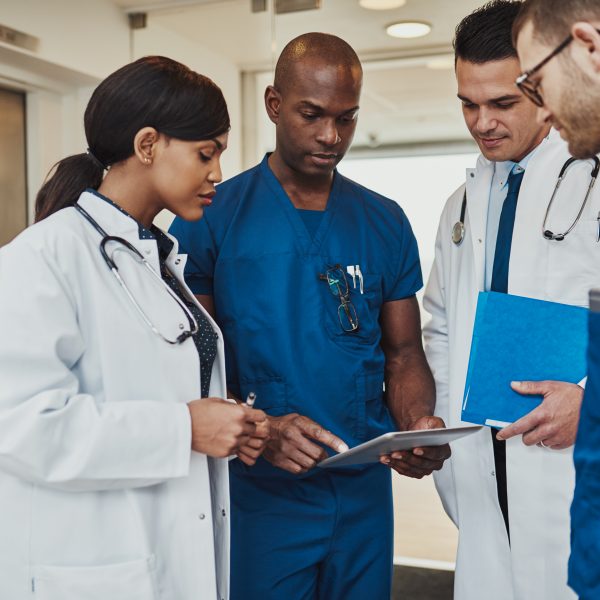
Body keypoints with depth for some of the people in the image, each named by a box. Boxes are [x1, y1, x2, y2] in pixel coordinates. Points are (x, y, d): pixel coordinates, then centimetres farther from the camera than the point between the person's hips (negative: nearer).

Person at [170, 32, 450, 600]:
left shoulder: (386, 223, 5)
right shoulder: (211, 219, -6)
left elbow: (403, 354, 7)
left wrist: (419, 425, -13)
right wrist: (260, 430, -24)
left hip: (366, 491, 4)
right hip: (258, 494, -3)